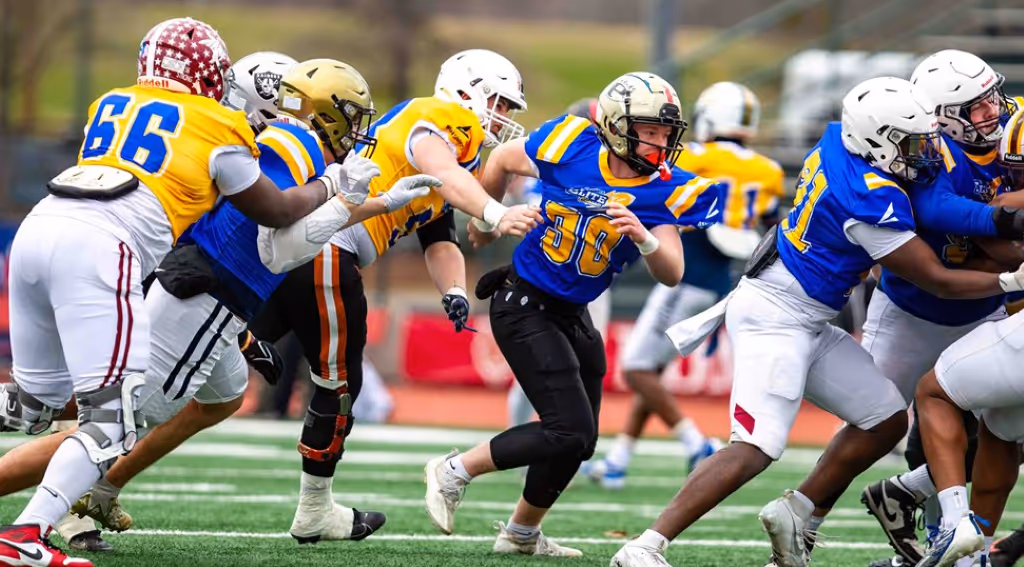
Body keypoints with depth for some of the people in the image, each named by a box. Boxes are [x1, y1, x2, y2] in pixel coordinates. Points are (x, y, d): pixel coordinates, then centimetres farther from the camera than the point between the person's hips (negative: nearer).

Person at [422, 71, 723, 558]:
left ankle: (521, 533, 35)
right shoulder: (571, 146, -16)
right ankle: (454, 472, -2)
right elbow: (502, 160, 3)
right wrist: (486, 219, 19)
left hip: (572, 314, 6)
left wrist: (644, 238, -38)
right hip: (523, 304, -6)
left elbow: (671, 273, -17)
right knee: (571, 431, -15)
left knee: (576, 440, 13)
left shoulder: (666, 192, -9)